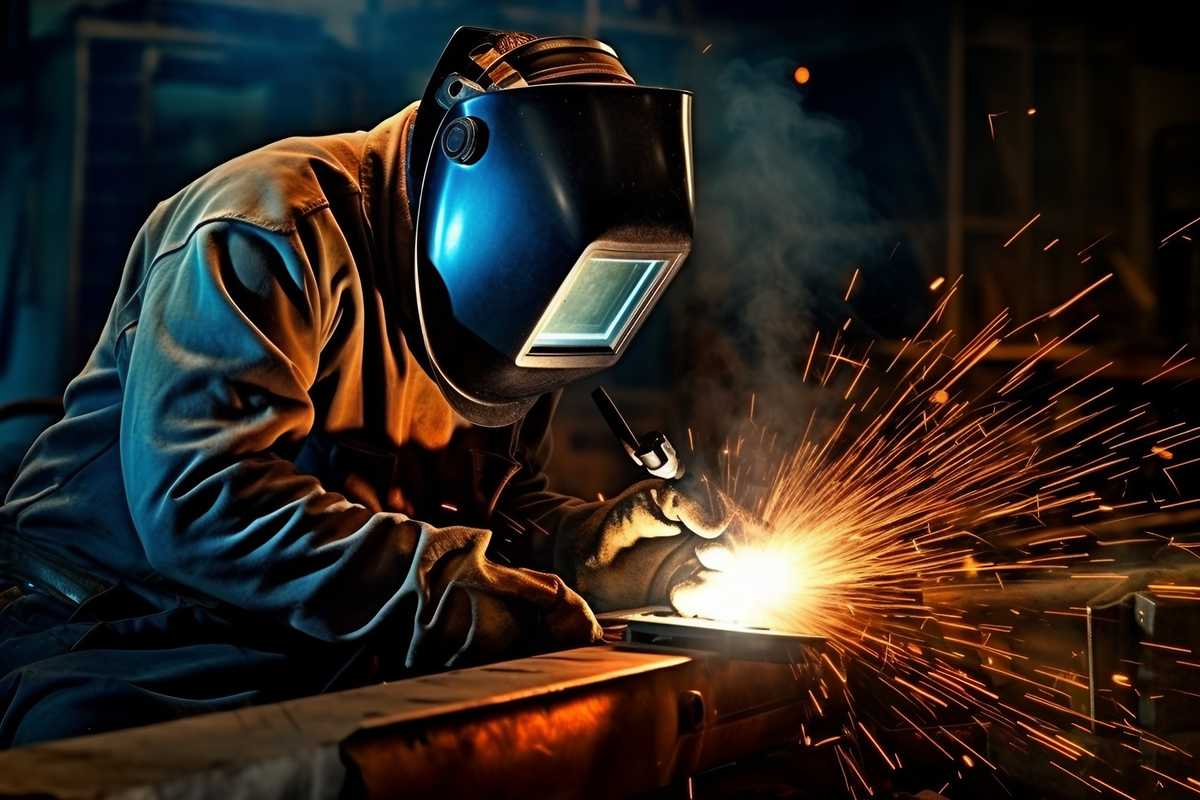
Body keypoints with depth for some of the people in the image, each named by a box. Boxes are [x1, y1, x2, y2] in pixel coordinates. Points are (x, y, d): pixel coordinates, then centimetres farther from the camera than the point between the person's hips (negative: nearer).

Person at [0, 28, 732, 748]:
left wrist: (605, 542, -5)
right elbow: (200, 501, -27)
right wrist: (460, 597, -28)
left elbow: (487, 508, 16)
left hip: (334, 663, 7)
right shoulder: (279, 228, -16)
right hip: (116, 639, -6)